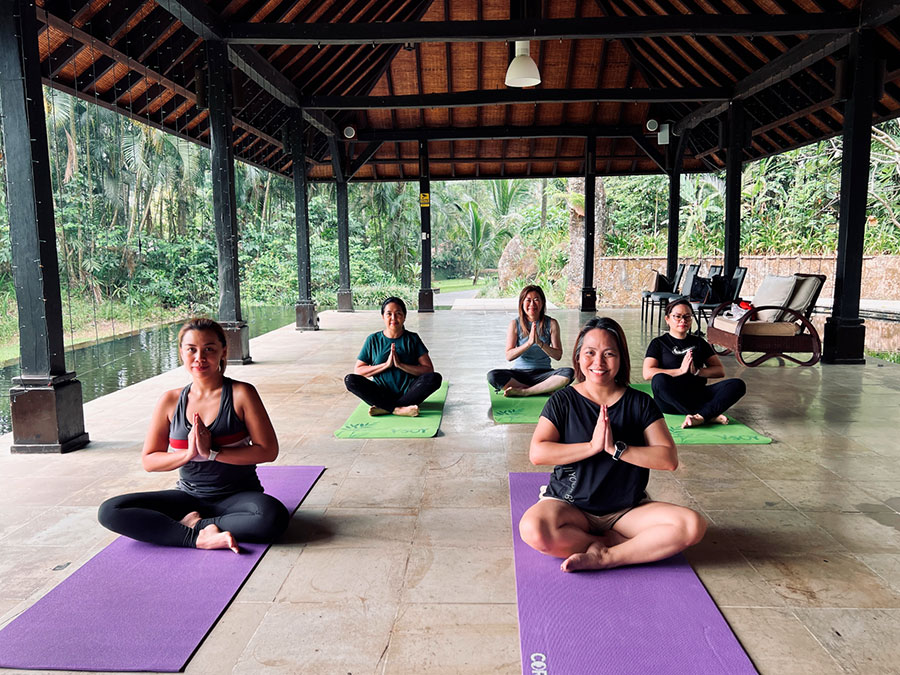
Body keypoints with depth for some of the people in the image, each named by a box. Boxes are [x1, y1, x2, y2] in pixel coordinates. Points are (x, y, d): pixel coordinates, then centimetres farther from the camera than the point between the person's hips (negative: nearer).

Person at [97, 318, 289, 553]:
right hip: (189, 496, 4)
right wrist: (188, 453, -14)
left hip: (236, 496, -3)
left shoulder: (241, 394, -7)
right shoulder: (171, 401, 3)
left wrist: (212, 453, -19)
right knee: (110, 511, -15)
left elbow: (268, 450, -12)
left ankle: (195, 524, -16)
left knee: (273, 516, -36)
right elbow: (148, 461, 5)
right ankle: (198, 538, -21)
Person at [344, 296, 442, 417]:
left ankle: (384, 408, -29)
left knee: (435, 378, -26)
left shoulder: (412, 339, 5)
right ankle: (399, 409, -33)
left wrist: (400, 365, -15)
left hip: (408, 392, 0)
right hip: (381, 394, 0)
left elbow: (429, 369, -4)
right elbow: (358, 371, 0)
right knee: (350, 380, -23)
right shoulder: (373, 340, 6)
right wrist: (386, 365, -11)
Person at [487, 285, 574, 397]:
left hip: (543, 374, 0)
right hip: (519, 372, 0)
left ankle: (523, 391, -27)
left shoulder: (551, 324, 1)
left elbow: (558, 355, -4)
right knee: (493, 376, -30)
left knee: (569, 373, -29)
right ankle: (546, 389, -25)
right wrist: (529, 342, -21)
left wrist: (540, 343, -20)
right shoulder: (515, 324, 0)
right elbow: (509, 356, -8)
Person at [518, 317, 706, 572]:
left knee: (692, 525, -23)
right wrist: (592, 446, -19)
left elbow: (669, 459, -8)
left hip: (627, 510, 2)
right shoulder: (563, 401, -1)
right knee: (533, 529, -34)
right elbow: (537, 453, -14)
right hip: (570, 506, -1)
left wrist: (617, 449, -19)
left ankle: (606, 557, -18)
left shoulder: (640, 403, 2)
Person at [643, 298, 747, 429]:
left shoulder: (699, 342, 21)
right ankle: (710, 415, -32)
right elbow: (647, 373, -8)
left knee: (738, 384, -18)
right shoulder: (659, 343, 9)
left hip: (698, 396, 4)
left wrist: (697, 371, -6)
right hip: (671, 400, -4)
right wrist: (681, 370, -12)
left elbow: (720, 371, 13)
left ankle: (700, 416, -39)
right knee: (659, 380, -37)